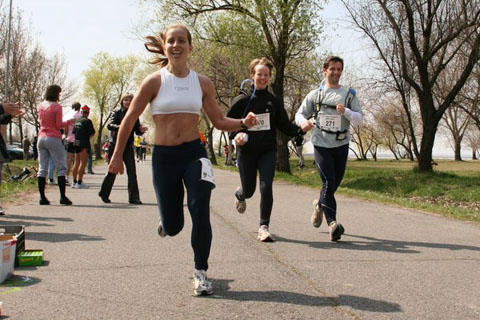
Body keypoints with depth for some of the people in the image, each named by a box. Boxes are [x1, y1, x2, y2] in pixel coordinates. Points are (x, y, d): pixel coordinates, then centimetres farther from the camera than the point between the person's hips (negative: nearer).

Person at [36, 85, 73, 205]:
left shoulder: (40, 106, 9)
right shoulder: (57, 107, -9)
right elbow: (59, 125, -10)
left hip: (41, 138, 6)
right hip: (54, 138, -6)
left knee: (42, 169, 6)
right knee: (61, 168, -1)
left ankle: (42, 197, 4)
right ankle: (63, 197, -7)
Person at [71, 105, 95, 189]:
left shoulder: (76, 121, 10)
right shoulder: (87, 121, -11)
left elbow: (73, 132, 13)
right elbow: (92, 133, -8)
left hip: (76, 143, 7)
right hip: (84, 144, -7)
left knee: (76, 162, 13)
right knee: (83, 162, -6)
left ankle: (74, 182, 17)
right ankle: (79, 182, -10)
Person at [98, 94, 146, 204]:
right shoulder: (117, 112, 1)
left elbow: (137, 131, 9)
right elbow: (109, 125, -14)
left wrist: (141, 130, -14)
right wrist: (119, 127, -34)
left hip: (128, 146, 2)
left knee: (132, 172, -6)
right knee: (113, 171, 3)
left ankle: (134, 197, -3)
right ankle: (104, 194, 22)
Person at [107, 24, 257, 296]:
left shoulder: (203, 83, 3)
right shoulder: (155, 81, -5)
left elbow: (219, 121, 8)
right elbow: (130, 119, 1)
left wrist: (243, 123, -11)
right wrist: (117, 156, 3)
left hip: (194, 153, 1)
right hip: (163, 157, -1)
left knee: (200, 210, -17)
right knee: (173, 226, 4)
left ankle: (201, 273, 2)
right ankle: (166, 223, 46)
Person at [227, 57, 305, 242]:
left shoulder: (273, 101, 6)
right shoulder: (242, 100, -2)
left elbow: (284, 125, 7)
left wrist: (300, 130, -11)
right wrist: (236, 135, -19)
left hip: (268, 151, 1)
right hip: (247, 152, -1)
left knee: (266, 187, -13)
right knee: (249, 190, 9)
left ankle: (264, 227, -6)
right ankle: (240, 194, 48)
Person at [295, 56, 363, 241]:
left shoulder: (349, 95, 7)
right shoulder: (315, 94, 6)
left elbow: (359, 119, 0)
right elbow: (300, 114, 8)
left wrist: (345, 111, -20)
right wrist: (304, 122, -15)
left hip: (341, 145, 2)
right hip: (321, 144, -2)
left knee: (335, 183, 12)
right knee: (328, 182, -15)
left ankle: (319, 204, 42)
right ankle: (332, 223, -17)